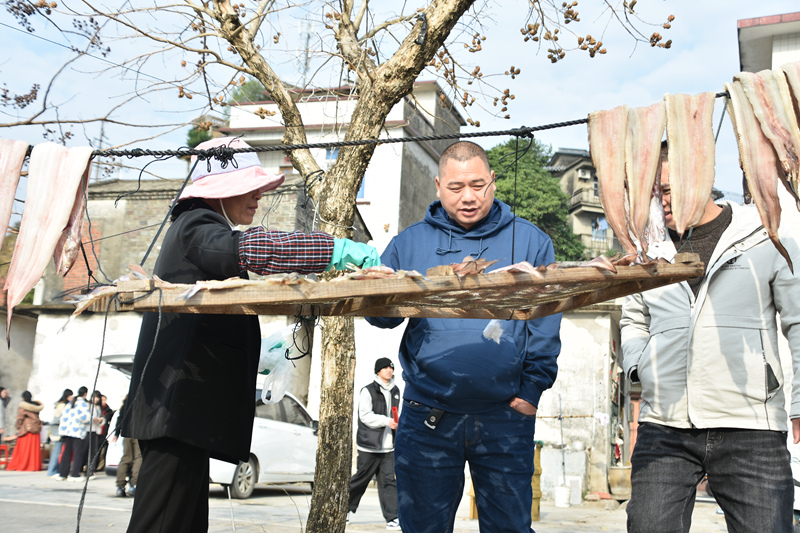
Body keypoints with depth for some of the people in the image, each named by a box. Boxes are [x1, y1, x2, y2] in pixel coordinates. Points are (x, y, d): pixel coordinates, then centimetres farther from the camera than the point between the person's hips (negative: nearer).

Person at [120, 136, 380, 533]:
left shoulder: (195, 227, 29)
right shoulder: (195, 226, -4)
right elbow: (243, 248, -29)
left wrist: (256, 353, 22)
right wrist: (337, 249, -31)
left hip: (187, 408, 10)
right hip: (178, 409, -10)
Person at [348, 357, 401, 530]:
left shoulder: (395, 391, 15)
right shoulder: (368, 391, -5)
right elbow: (365, 416, -13)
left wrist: (398, 422, 11)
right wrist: (386, 421, -21)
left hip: (389, 446, 5)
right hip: (369, 445, -5)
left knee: (389, 480, -3)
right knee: (361, 478, 5)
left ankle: (392, 518, -5)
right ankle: (344, 508, 25)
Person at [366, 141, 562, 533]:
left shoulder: (530, 242, 5)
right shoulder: (409, 243, 8)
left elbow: (544, 321, 3)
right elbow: (382, 315, 5)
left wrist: (533, 388, -6)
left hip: (506, 416, -1)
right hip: (427, 417, 1)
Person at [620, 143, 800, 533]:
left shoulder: (764, 241, 5)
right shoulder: (651, 252, 15)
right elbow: (633, 321, 28)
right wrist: (637, 365, 8)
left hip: (750, 431, -2)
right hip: (663, 431, 3)